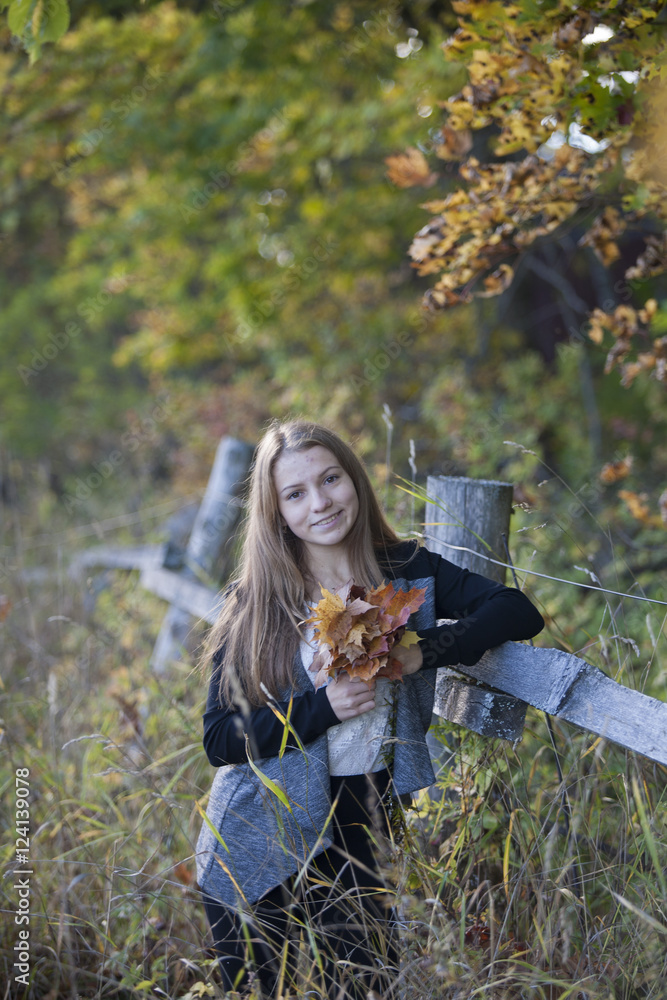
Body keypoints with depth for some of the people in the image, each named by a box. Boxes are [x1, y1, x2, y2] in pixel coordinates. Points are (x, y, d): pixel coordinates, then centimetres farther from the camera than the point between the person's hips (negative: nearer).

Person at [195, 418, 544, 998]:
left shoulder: (408, 572, -2)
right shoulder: (255, 604, -6)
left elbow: (520, 612, -12)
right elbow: (219, 739, -9)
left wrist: (422, 652, -24)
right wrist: (323, 707, -21)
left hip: (364, 839, 1)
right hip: (260, 850, -1)